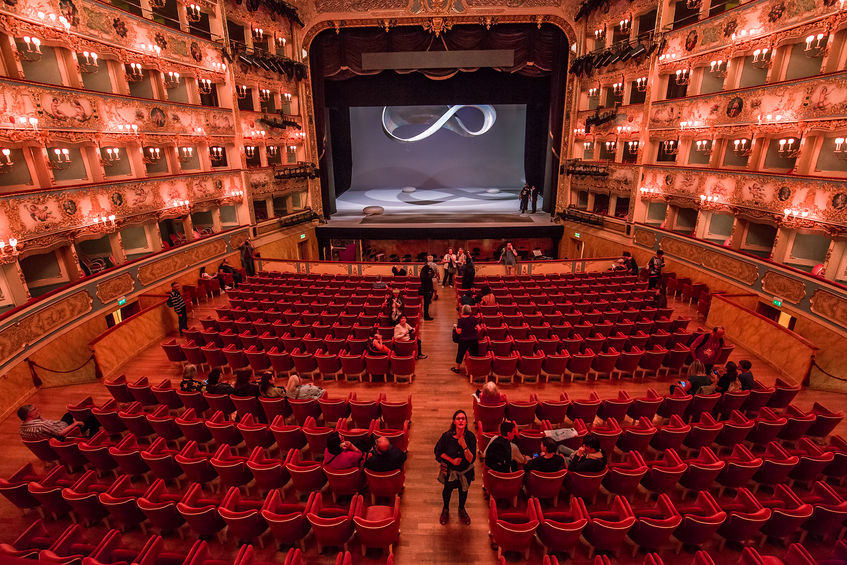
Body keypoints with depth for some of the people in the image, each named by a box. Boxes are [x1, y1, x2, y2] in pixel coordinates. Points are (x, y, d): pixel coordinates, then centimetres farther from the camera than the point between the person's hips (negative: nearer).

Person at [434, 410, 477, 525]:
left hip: (465, 471, 1)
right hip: (450, 470, -1)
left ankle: (461, 509, 54)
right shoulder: (447, 436, -26)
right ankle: (446, 509, 53)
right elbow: (439, 452, -9)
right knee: (448, 489, 21)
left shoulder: (471, 437, -25)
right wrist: (452, 460, -19)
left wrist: (464, 445, -37)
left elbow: (471, 459, -24)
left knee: (463, 490, 23)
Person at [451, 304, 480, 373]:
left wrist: (455, 327, 5)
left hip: (463, 340, -2)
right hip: (474, 339, 2)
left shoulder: (461, 320, -13)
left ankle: (457, 368, 27)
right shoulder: (474, 318, -5)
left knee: (460, 353, 14)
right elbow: (478, 329, -5)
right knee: (475, 353, 17)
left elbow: (459, 332, -14)